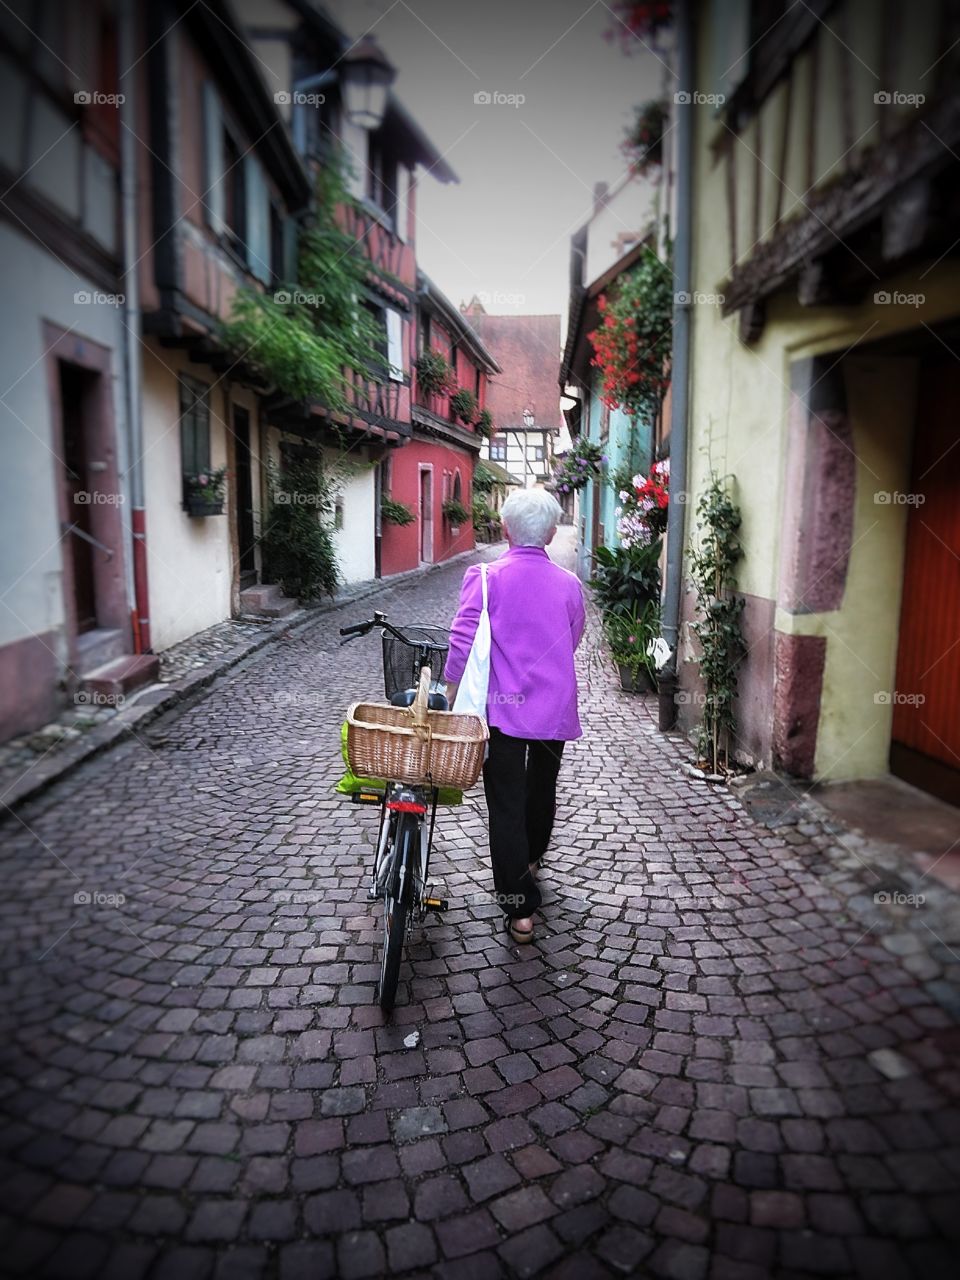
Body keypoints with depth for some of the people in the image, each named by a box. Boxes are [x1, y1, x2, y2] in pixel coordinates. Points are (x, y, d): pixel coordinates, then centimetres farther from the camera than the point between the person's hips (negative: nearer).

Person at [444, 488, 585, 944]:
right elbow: (573, 642, 11)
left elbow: (462, 642, -13)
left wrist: (451, 689, -1)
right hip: (555, 709, 4)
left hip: (502, 707, -4)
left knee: (506, 804, 2)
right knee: (542, 788, 25)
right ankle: (531, 859, 49)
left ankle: (520, 910, 3)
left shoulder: (484, 578, -11)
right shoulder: (569, 584, 0)